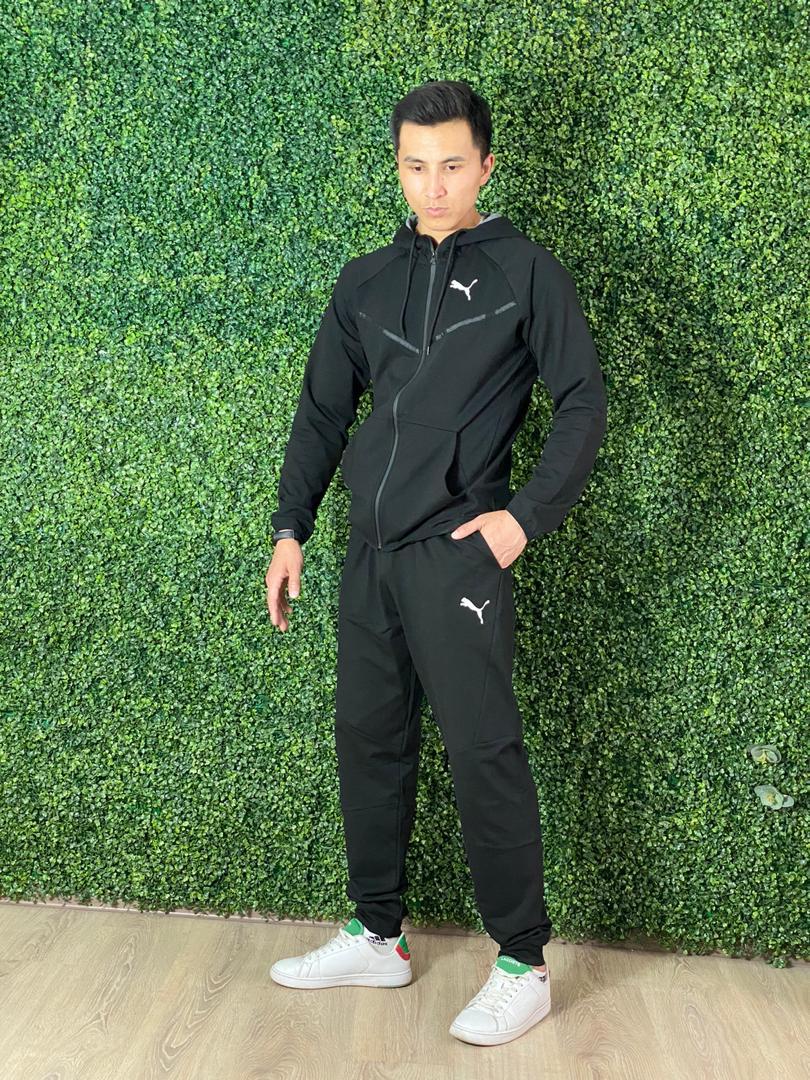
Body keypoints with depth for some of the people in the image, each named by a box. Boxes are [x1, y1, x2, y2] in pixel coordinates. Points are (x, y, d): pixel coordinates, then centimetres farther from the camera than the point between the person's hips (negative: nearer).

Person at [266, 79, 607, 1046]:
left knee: (484, 755, -4)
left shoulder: (524, 270, -1)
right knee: (367, 740, 11)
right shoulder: (365, 281, 13)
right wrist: (290, 528, 10)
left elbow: (584, 404, -3)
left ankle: (522, 966, 10)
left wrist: (526, 516, -12)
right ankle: (377, 939, 27)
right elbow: (323, 412, 16)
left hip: (459, 554, -5)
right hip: (370, 556, 6)